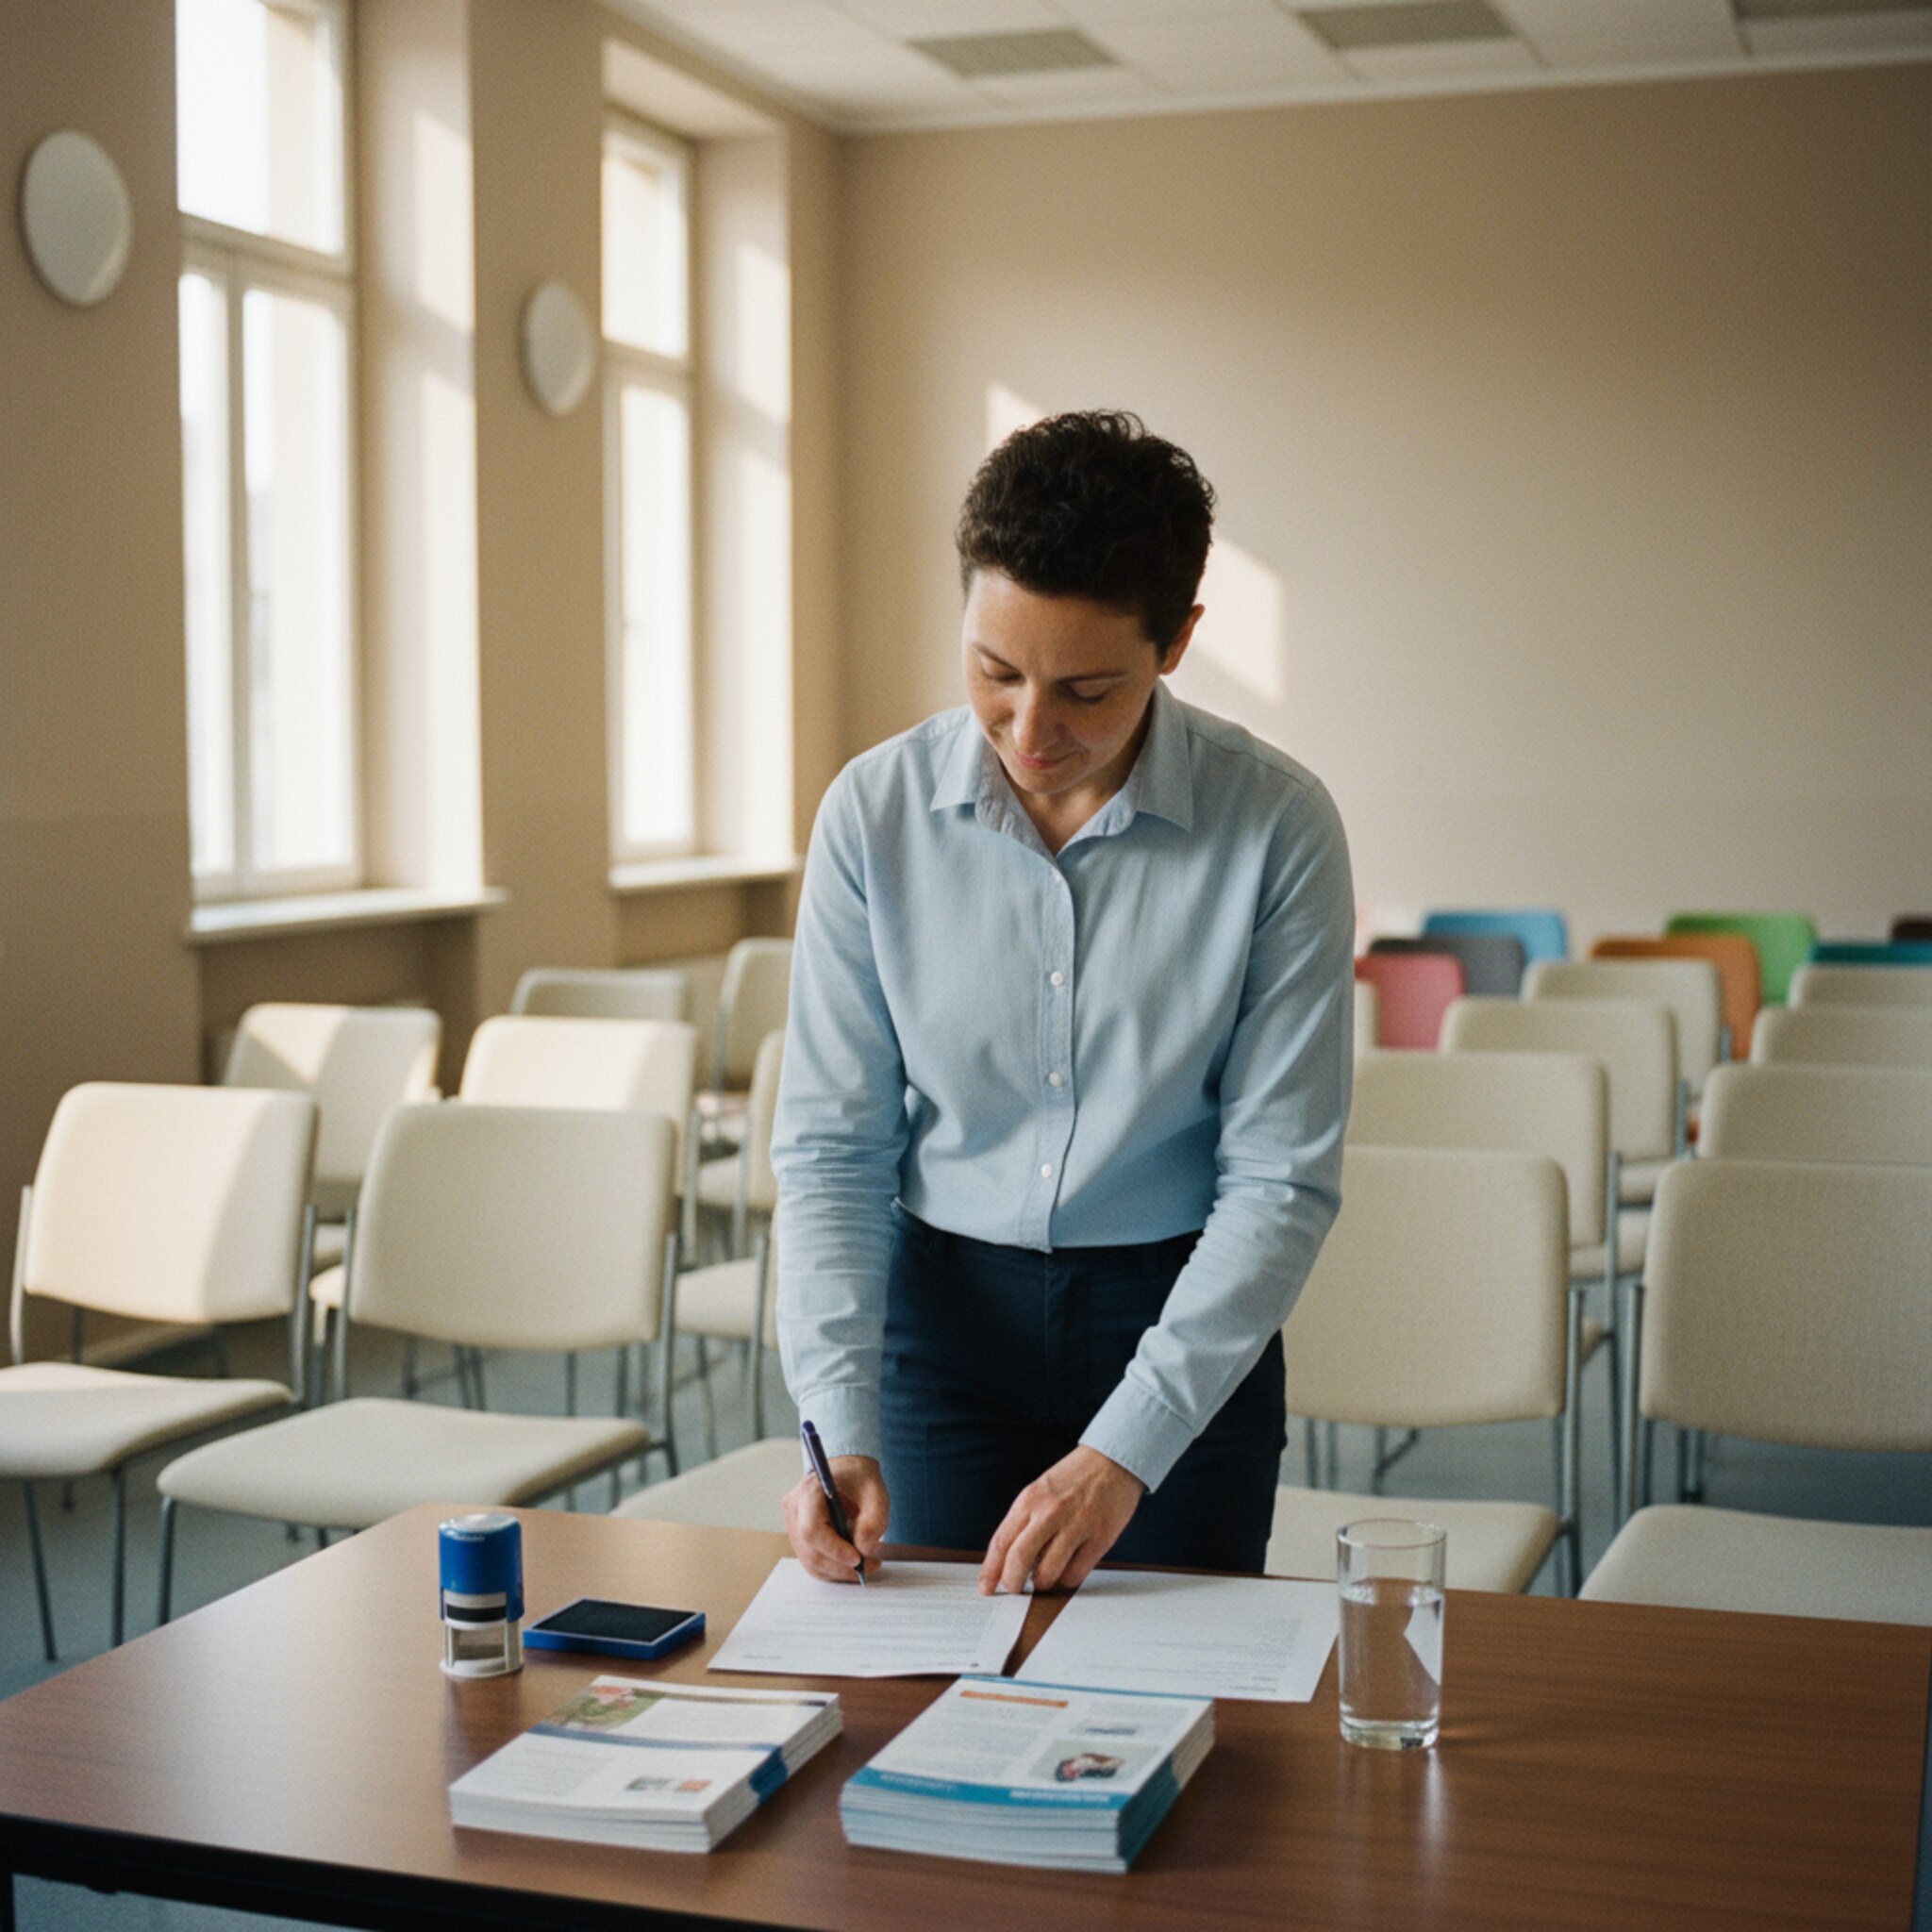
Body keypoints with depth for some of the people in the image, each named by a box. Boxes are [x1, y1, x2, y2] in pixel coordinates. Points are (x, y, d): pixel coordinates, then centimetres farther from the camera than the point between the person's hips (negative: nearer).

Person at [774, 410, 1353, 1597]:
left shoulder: (1279, 827, -14)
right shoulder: (877, 812, -9)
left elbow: (1283, 1178, -13)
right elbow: (831, 1146, -5)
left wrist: (1125, 1449, -18)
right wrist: (840, 1424, -16)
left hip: (1186, 1318, -1)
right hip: (945, 1308, 1)